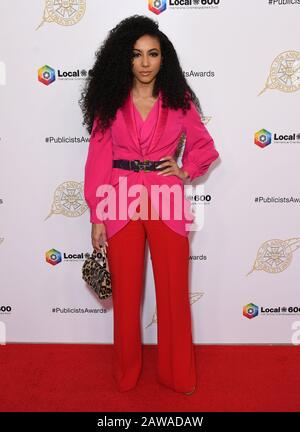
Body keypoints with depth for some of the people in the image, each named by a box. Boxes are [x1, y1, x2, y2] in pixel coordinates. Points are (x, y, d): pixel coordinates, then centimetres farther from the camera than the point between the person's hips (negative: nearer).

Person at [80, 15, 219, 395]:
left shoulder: (179, 101, 4)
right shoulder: (110, 102, 2)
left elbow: (205, 146, 17)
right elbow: (98, 159, 0)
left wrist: (184, 172, -1)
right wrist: (97, 217, -3)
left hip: (166, 204, 1)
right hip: (121, 204, 0)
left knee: (174, 293, 9)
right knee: (125, 294, 11)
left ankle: (178, 374, 32)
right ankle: (126, 373, 35)